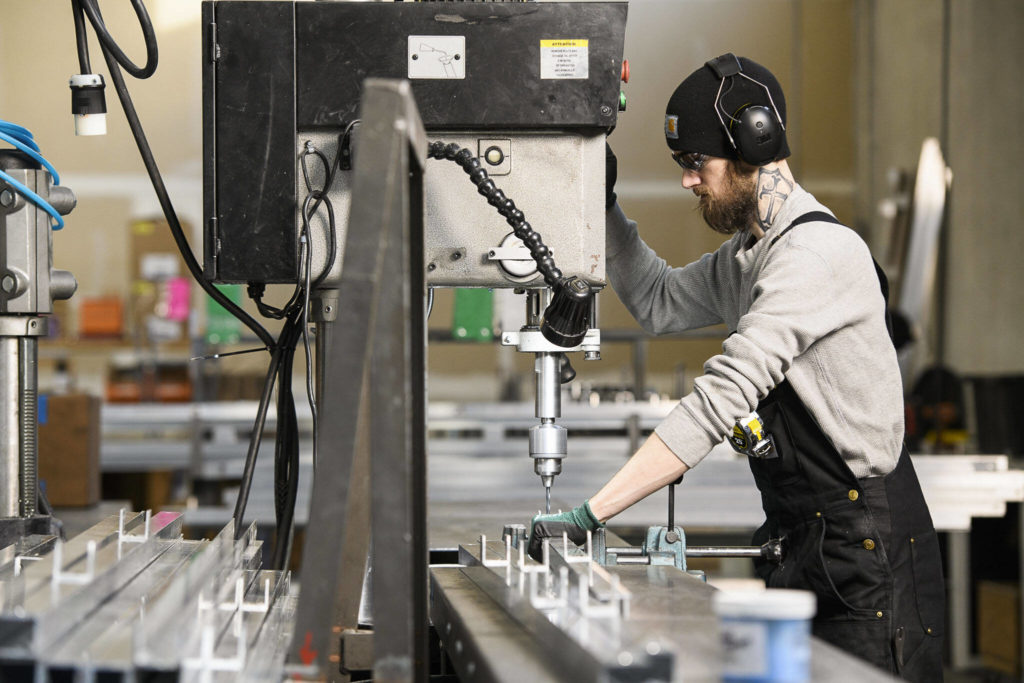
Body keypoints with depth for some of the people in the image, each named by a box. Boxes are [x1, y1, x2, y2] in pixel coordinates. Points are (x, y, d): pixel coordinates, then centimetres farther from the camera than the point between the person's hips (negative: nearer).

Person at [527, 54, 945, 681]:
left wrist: (590, 514, -27)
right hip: (798, 543, 9)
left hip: (867, 549, -9)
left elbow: (722, 398, -25)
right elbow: (658, 303, 33)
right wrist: (603, 205, 17)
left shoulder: (819, 252, -17)